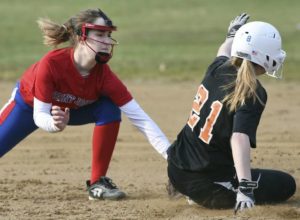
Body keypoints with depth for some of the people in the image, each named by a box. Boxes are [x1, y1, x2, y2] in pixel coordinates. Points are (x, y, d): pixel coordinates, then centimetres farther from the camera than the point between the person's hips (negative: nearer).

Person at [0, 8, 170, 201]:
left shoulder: (104, 75, -32)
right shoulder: (52, 63, -40)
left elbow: (140, 118, -33)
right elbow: (39, 115, -33)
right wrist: (54, 124, -57)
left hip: (75, 109, 2)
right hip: (28, 104, -2)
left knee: (110, 111, -25)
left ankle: (97, 183, -13)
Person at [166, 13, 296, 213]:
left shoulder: (218, 68, 0)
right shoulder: (253, 94, -20)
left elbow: (224, 52, 28)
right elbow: (240, 138, -35)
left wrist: (232, 35, 50)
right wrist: (245, 188, -45)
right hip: (206, 185, -9)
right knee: (286, 184, 5)